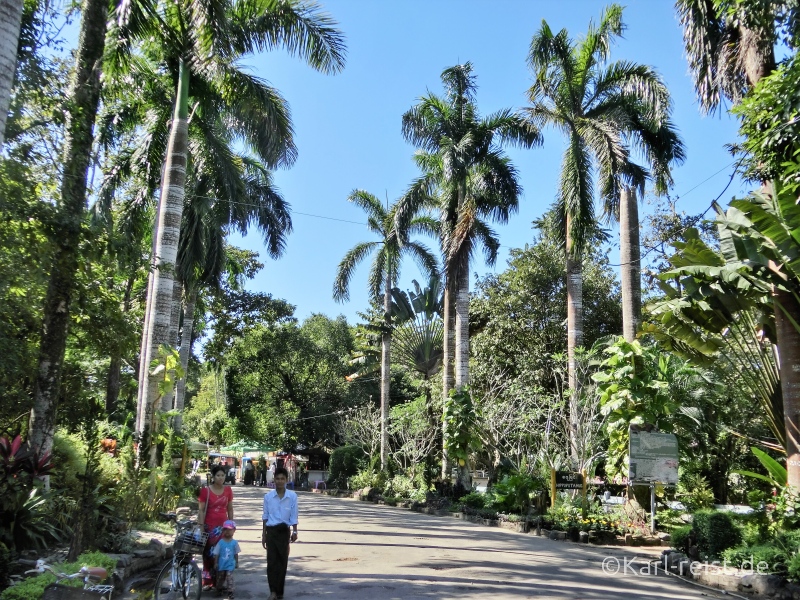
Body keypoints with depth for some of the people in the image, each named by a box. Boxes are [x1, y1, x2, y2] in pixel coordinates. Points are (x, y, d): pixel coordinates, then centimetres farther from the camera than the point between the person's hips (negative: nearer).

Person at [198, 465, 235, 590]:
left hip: (223, 526, 3)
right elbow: (201, 510, -5)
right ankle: (207, 581, 12)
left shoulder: (228, 490, 5)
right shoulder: (205, 490, -6)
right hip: (209, 526, -2)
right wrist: (200, 526, -10)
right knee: (208, 553, 4)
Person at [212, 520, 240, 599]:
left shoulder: (234, 542, -6)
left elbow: (236, 554, 4)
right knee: (220, 578, 16)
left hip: (230, 565, -1)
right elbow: (216, 554, -3)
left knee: (229, 578, -10)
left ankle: (230, 593, -4)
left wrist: (236, 563, 7)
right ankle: (220, 589, 38)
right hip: (221, 565, 1)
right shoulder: (220, 542, -8)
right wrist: (215, 563, -4)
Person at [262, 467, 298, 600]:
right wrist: (264, 534, 6)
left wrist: (294, 532, -5)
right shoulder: (268, 496, -1)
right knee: (271, 561, -4)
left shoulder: (292, 496, -4)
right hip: (271, 531, 0)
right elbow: (265, 516, 6)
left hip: (284, 531, 0)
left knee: (282, 561, 6)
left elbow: (294, 516, 1)